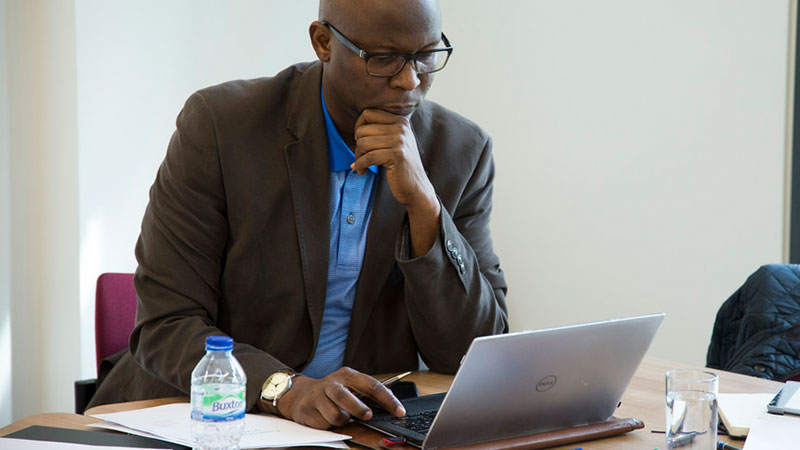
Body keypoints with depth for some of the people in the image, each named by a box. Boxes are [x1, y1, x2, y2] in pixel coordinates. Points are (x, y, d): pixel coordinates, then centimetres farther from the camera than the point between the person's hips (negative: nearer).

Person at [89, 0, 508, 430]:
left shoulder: (462, 152, -3)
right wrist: (285, 389, -30)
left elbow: (474, 354, -7)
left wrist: (423, 201, -19)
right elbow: (165, 327, -13)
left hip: (360, 427, 1)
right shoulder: (219, 124, -12)